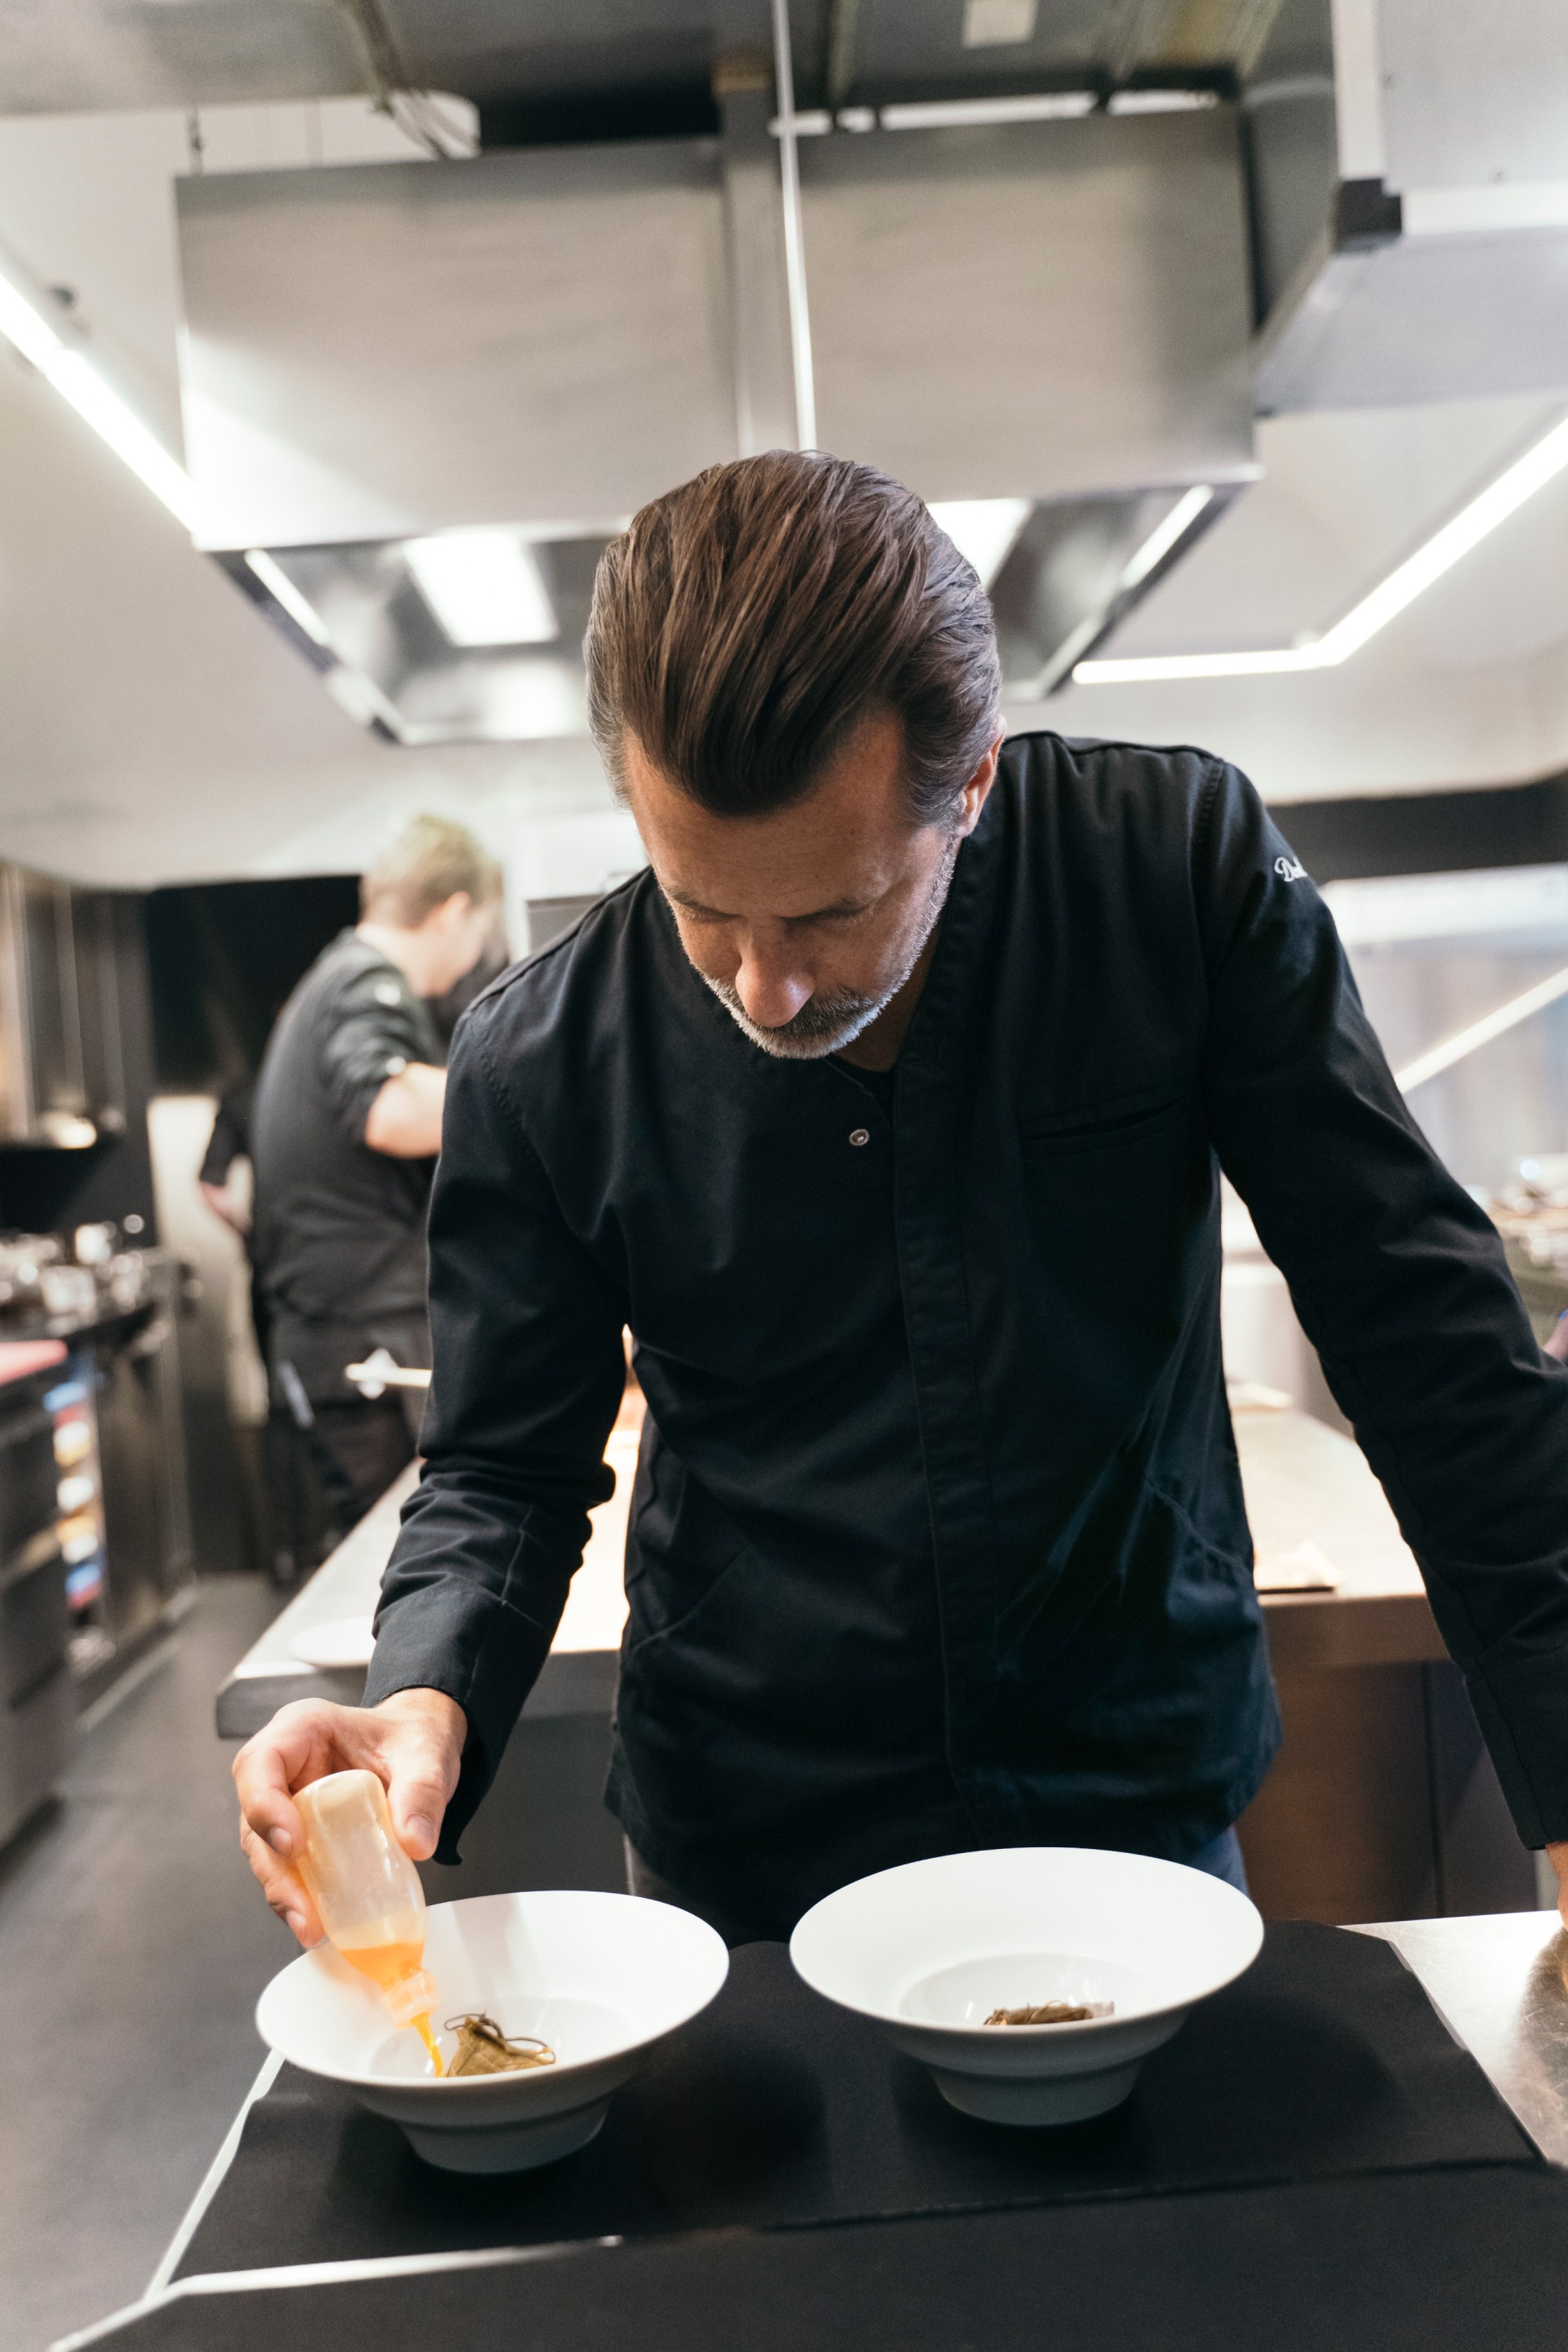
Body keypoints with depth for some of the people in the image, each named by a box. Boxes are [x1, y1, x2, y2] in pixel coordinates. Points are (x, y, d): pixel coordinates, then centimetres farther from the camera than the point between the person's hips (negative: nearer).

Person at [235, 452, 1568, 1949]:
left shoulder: (1177, 862, -14)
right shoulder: (540, 1061, -13)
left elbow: (1423, 1329, -10)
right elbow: (504, 1472, -3)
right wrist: (425, 1705, -24)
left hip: (1143, 1809, 1)